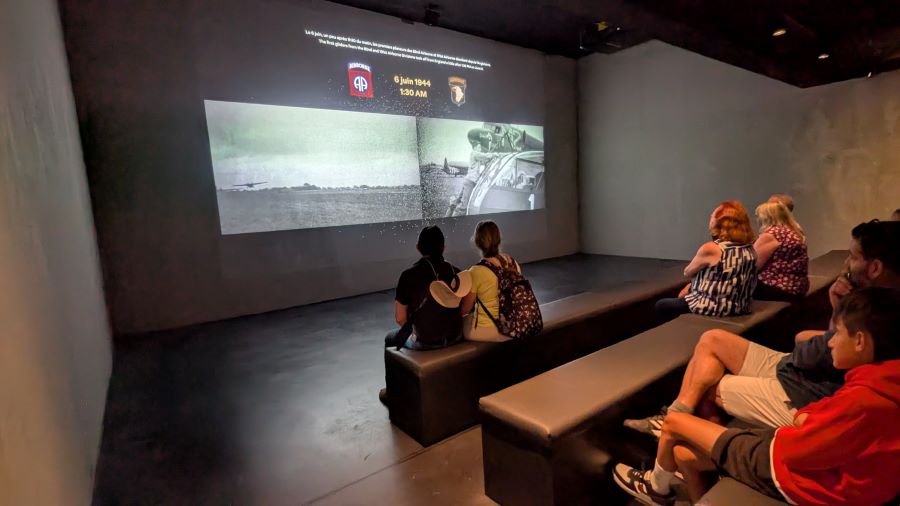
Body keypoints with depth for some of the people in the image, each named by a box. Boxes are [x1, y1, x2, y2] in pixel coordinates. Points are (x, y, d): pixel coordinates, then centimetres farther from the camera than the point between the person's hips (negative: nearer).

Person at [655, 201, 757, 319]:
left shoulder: (710, 248, -21)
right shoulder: (750, 249, 0)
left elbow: (687, 272, -4)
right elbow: (722, 278, 9)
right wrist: (692, 286, 12)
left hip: (713, 309, -7)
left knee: (661, 305, 13)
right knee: (680, 300, 30)